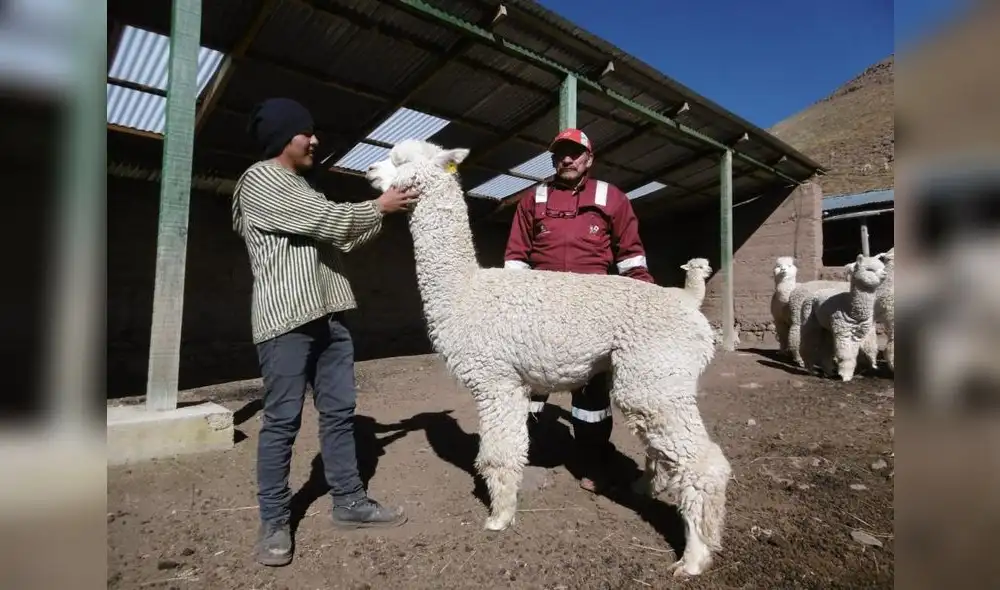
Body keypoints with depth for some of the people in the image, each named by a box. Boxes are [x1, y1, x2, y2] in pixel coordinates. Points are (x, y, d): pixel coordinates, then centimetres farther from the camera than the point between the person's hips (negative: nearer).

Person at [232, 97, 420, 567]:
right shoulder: (259, 180, -5)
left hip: (327, 316, 9)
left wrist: (386, 212, 12)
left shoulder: (301, 188, 23)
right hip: (285, 318, -8)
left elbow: (340, 240, 20)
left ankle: (349, 503, 21)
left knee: (339, 412, 10)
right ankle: (274, 522, 14)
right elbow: (329, 222, -14)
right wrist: (379, 207, 0)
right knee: (283, 421, -1)